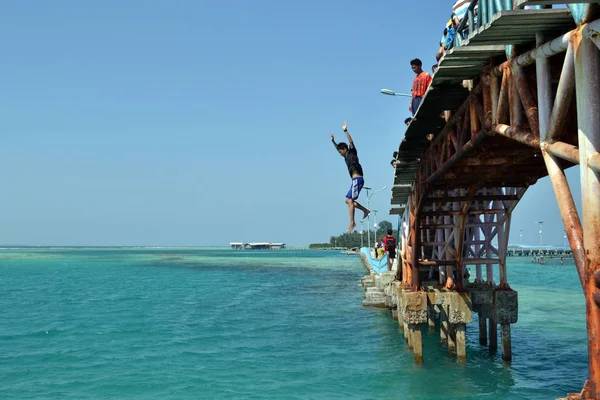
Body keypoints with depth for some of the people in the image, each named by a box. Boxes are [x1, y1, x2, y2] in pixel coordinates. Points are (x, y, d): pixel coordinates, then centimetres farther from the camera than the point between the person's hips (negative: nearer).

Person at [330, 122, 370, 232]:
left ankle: (352, 223, -18)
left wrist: (345, 131, -17)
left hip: (357, 179, -10)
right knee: (348, 200, 12)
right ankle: (365, 210, 12)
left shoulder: (352, 153, 0)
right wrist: (333, 141, 30)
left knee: (350, 200, -14)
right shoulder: (347, 156, 22)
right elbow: (338, 148, 36)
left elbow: (351, 142, -14)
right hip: (355, 180, 10)